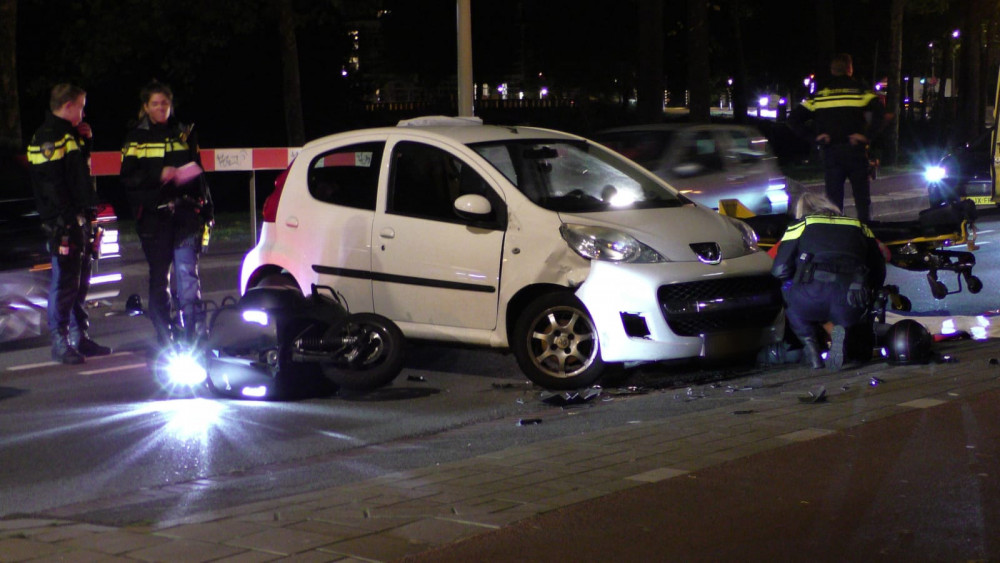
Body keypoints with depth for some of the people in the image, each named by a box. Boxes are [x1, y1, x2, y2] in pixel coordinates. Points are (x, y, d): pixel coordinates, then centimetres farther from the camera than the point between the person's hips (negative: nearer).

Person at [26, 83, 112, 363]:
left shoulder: (69, 134, 19)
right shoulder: (48, 137, -12)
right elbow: (52, 184, -18)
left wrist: (86, 141, 13)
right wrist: (67, 219, -22)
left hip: (80, 219, 10)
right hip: (63, 222, -10)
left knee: (80, 282, 14)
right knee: (65, 282, -7)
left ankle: (79, 337, 21)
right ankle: (60, 342, -2)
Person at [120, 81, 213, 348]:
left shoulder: (184, 134, 15)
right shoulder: (136, 139, 7)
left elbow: (198, 174, 19)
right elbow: (128, 179, -2)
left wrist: (206, 210, 15)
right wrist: (159, 176, -17)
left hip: (185, 212, 1)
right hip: (153, 214, -1)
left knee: (187, 271, -11)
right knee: (159, 276, 4)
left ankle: (196, 333, -13)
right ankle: (164, 335, 11)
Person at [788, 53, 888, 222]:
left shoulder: (820, 93, 8)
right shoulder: (859, 90, 1)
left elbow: (794, 119, 4)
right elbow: (881, 113, -16)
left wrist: (814, 137, 0)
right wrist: (867, 135, -13)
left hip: (830, 152, 2)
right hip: (855, 150, -1)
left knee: (834, 201, 4)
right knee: (862, 198, 8)